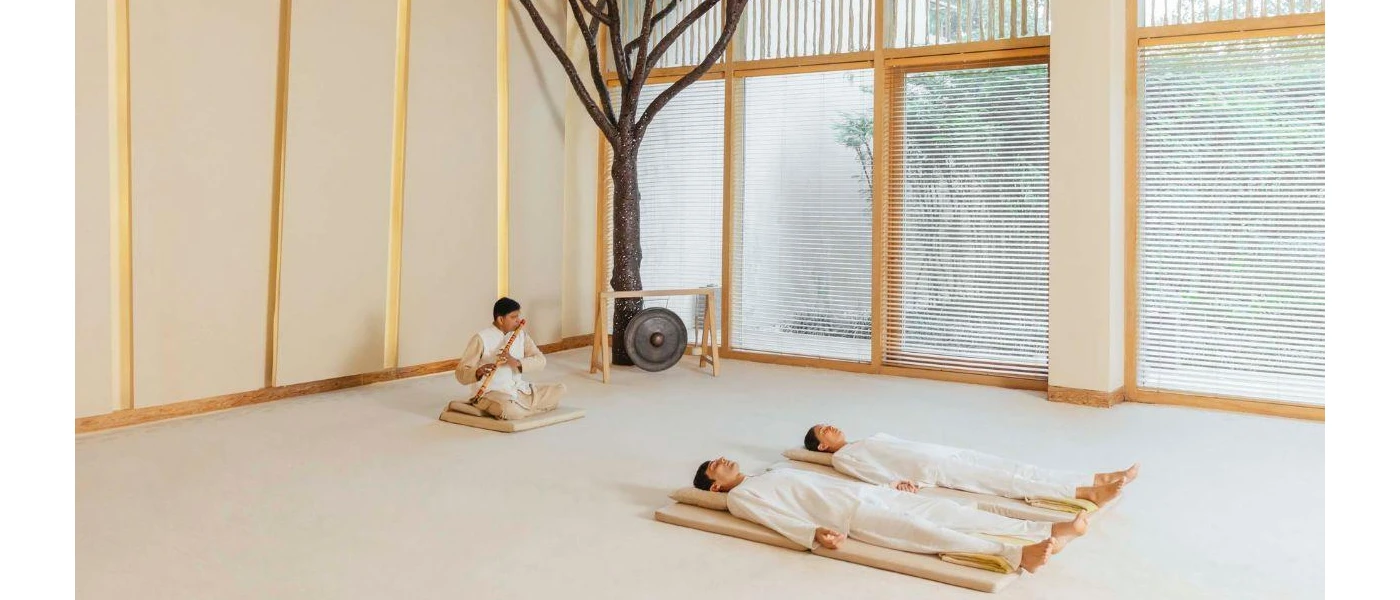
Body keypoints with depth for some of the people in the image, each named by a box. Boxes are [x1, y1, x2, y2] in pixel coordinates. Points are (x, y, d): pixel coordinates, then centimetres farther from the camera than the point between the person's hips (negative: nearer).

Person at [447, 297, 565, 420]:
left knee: (559, 389, -5)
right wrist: (478, 372, -35)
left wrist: (517, 362, -24)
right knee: (510, 411, -38)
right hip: (491, 393, -6)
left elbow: (540, 360, -5)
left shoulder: (521, 335, 7)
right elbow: (461, 373, -13)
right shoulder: (481, 338, -10)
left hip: (520, 389, 6)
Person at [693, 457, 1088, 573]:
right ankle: (1017, 555, -38)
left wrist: (889, 484, 26)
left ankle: (1047, 530, -15)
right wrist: (815, 534, -31)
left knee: (943, 509, -8)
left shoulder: (772, 473, 30)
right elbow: (777, 518, -13)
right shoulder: (740, 498, 5)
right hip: (851, 516, -7)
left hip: (866, 492, 7)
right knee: (922, 530, -25)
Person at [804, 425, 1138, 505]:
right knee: (1003, 479, -18)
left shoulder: (868, 440, 31)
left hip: (941, 453, 8)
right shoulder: (841, 457, 7)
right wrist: (894, 483, -25)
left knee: (1008, 467, -7)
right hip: (929, 469, -8)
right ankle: (1087, 492, -26)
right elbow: (866, 472, -10)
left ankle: (1099, 479, -15)